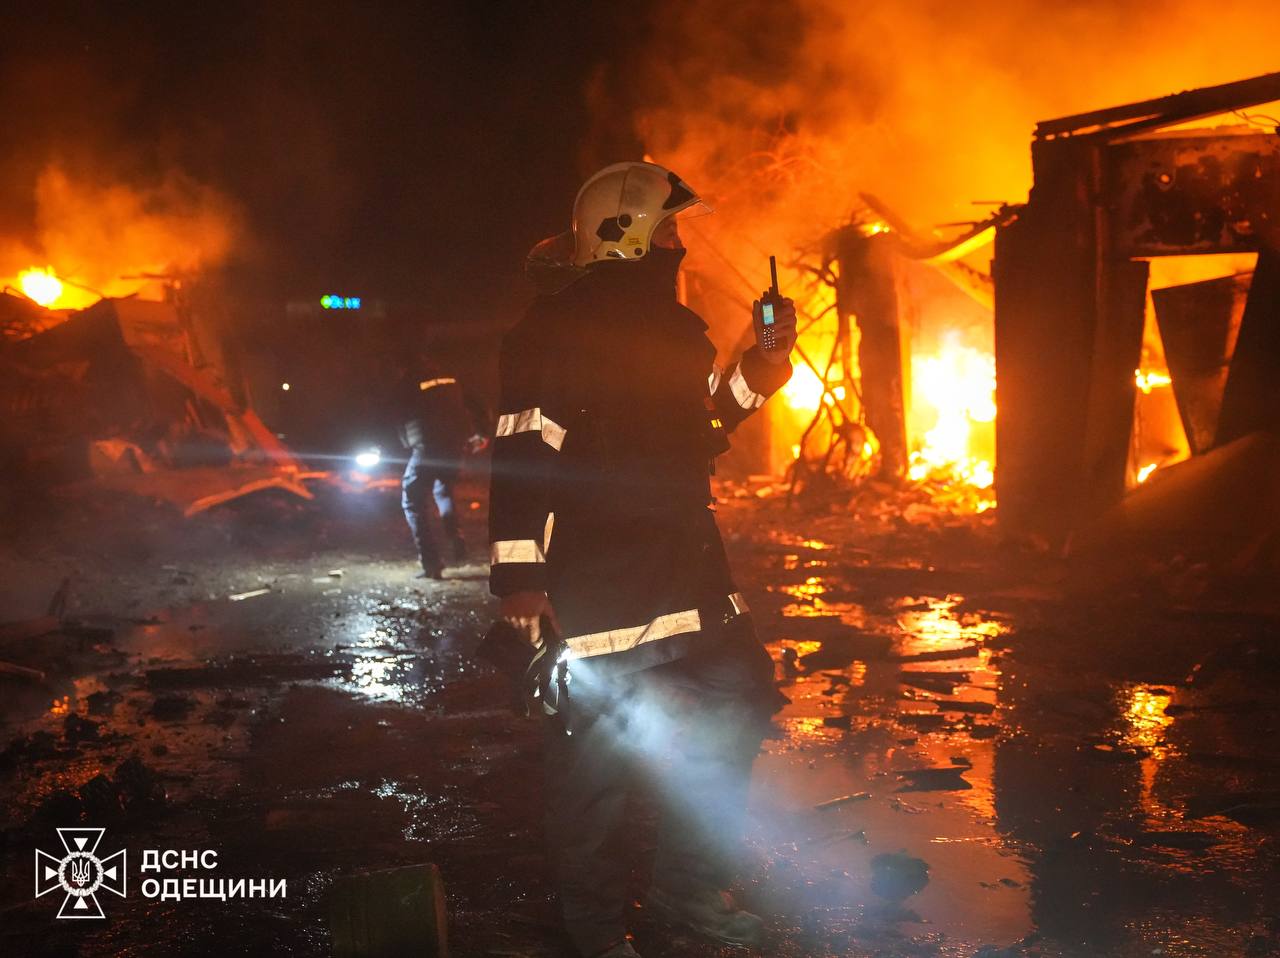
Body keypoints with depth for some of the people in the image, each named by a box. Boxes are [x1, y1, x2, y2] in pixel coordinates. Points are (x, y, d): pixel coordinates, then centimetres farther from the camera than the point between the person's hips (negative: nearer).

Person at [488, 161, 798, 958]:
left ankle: (691, 887, 30)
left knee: (742, 700, 14)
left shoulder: (677, 328, 14)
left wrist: (760, 367, 11)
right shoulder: (555, 332, -11)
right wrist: (520, 577, -20)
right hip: (595, 590, -8)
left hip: (689, 573, 9)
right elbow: (520, 460, -16)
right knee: (598, 751, -1)